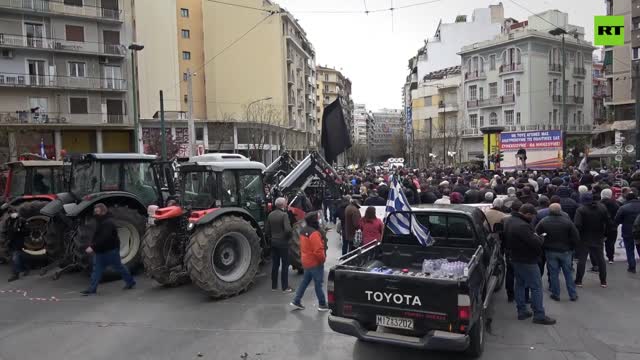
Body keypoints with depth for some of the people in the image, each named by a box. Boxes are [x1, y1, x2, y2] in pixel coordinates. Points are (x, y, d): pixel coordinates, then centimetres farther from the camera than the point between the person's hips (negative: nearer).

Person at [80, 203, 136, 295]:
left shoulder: (108, 222, -21)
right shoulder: (100, 222, 11)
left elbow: (104, 238, -30)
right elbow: (96, 236, 16)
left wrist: (93, 247, -33)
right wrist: (91, 246, 3)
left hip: (111, 250, -9)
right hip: (100, 250, 9)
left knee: (118, 266, 5)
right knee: (97, 269, 5)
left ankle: (130, 281, 21)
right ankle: (92, 289, 8)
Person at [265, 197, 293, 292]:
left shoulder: (270, 215, 5)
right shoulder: (284, 214, -16)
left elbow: (266, 230, 8)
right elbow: (288, 229, -25)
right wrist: (288, 237, -6)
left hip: (273, 242, 6)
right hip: (283, 242, -6)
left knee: (275, 264, 14)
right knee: (285, 265, 3)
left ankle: (274, 286, 21)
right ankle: (285, 287, 7)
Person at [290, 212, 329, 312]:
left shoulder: (303, 231, 5)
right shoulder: (314, 233, -24)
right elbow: (318, 250, -27)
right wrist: (323, 259, -12)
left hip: (306, 261, 9)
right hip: (315, 262, -9)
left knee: (305, 281, 18)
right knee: (318, 284, 3)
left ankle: (296, 301, 21)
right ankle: (322, 305, 15)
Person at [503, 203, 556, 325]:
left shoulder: (510, 221, 5)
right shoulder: (522, 226, -29)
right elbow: (536, 243, -26)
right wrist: (538, 237, -6)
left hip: (515, 259, 10)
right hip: (527, 261, -10)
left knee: (520, 284, 17)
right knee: (536, 287, 0)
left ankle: (522, 311, 25)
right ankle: (539, 315, 5)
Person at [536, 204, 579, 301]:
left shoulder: (543, 221, -9)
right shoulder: (567, 221, -10)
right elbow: (576, 237, -8)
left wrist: (543, 246, 8)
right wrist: (571, 247, 7)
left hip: (550, 252, 0)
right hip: (565, 251, 0)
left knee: (553, 274, 8)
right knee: (568, 273, 12)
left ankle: (556, 294, 15)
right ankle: (573, 294, 20)